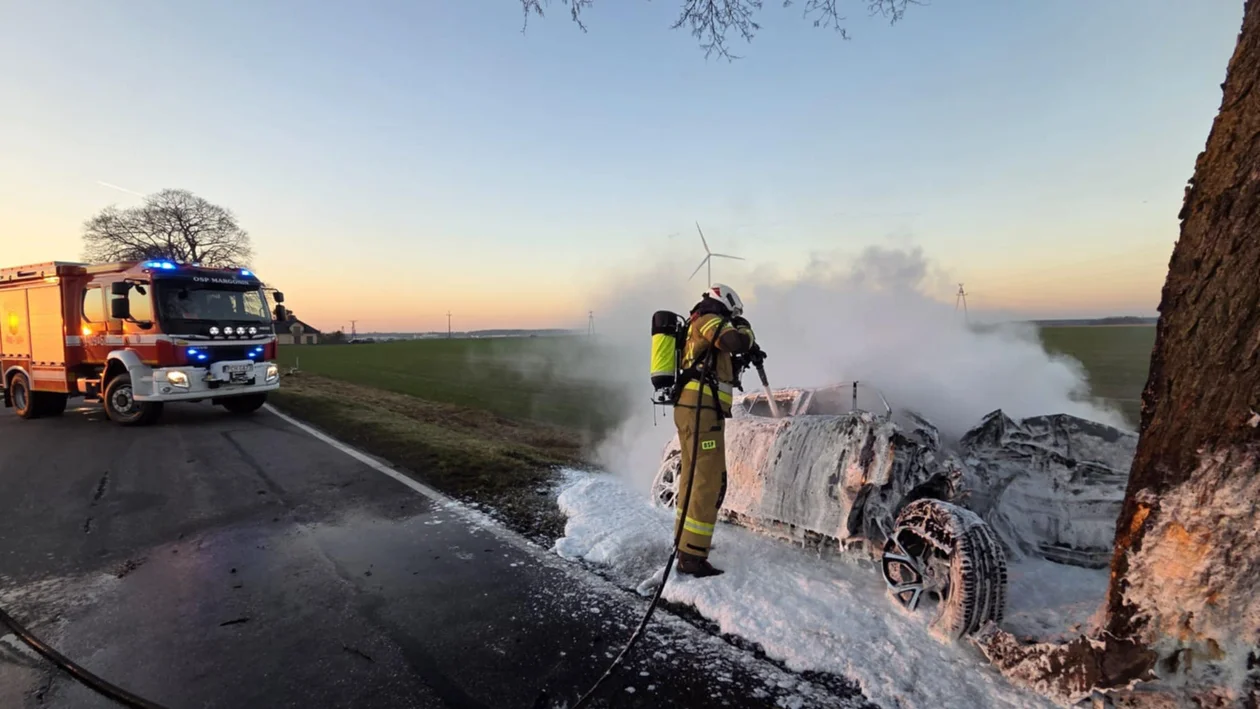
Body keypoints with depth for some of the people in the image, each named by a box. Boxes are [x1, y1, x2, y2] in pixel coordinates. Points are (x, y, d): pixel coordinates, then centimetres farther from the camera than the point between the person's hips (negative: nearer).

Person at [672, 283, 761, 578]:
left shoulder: (696, 327, 25)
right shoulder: (709, 320, -4)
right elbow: (736, 341, -22)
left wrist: (743, 358, 19)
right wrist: (744, 329, 0)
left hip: (689, 409, 11)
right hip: (701, 410, -11)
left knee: (692, 477, 20)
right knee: (710, 482, -11)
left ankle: (685, 540, 33)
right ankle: (692, 556, -11)